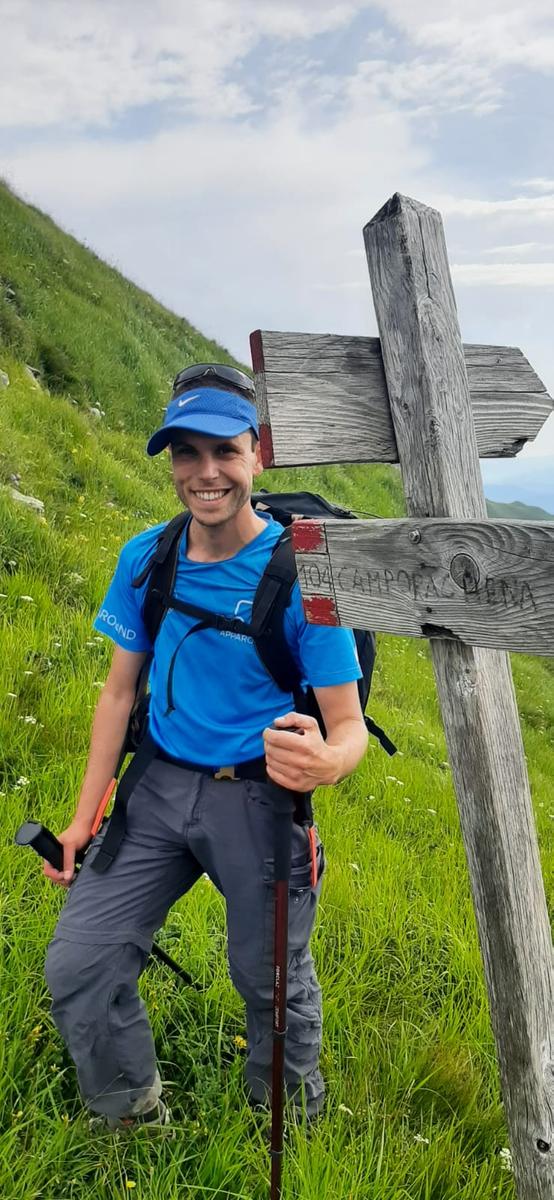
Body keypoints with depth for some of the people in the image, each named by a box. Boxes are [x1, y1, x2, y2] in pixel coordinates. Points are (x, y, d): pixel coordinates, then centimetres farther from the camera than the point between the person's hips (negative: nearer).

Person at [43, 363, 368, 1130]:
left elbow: (349, 726, -14)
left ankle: (288, 1113, 46)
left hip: (260, 798, -3)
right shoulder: (145, 560, -3)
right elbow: (120, 692, 7)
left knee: (271, 980, 13)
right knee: (77, 966, -1)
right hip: (161, 786, 4)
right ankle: (135, 1120, 29)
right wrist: (85, 816, 6)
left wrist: (324, 762, -38)